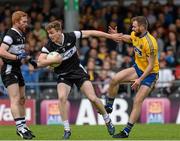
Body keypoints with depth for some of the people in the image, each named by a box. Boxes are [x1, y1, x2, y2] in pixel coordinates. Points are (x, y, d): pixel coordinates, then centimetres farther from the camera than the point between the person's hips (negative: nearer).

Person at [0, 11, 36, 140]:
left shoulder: (21, 35, 14)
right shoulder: (10, 35, -15)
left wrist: (29, 59, 15)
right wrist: (17, 57, -29)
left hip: (17, 69, 10)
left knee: (22, 99, 14)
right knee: (15, 99, -16)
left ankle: (23, 127, 22)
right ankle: (20, 127, -21)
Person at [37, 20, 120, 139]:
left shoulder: (71, 37, -15)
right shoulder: (48, 47, -16)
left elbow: (90, 33, -4)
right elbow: (40, 63, -24)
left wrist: (111, 36, 0)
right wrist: (55, 60, -33)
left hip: (78, 71, 0)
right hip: (63, 76, 0)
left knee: (93, 98, -8)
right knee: (62, 97, -25)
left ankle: (107, 120, 18)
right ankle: (67, 130, -15)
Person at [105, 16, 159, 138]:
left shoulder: (150, 43, -29)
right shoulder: (135, 35, -5)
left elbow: (151, 65, -25)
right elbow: (128, 38, 23)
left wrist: (140, 79, -28)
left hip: (150, 73, -8)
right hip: (138, 68, 8)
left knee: (137, 101, -13)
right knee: (115, 79, -7)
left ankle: (126, 131, -9)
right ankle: (108, 106, 11)